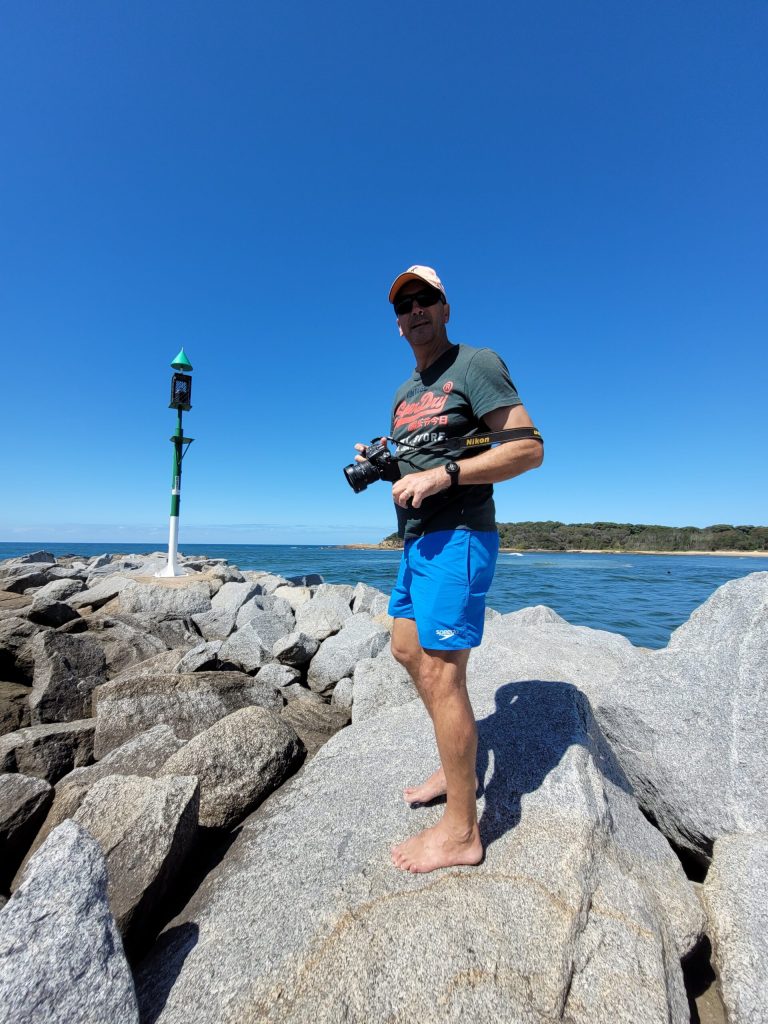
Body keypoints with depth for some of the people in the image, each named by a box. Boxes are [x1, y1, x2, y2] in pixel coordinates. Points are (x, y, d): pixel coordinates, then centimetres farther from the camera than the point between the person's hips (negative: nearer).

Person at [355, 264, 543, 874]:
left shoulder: (476, 365, -6)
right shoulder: (404, 393, 20)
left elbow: (529, 448, -15)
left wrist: (442, 475, -22)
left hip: (458, 537, -10)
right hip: (417, 539, 10)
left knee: (440, 670, -8)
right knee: (407, 650, 17)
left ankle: (461, 831, 10)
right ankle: (456, 767, 35)